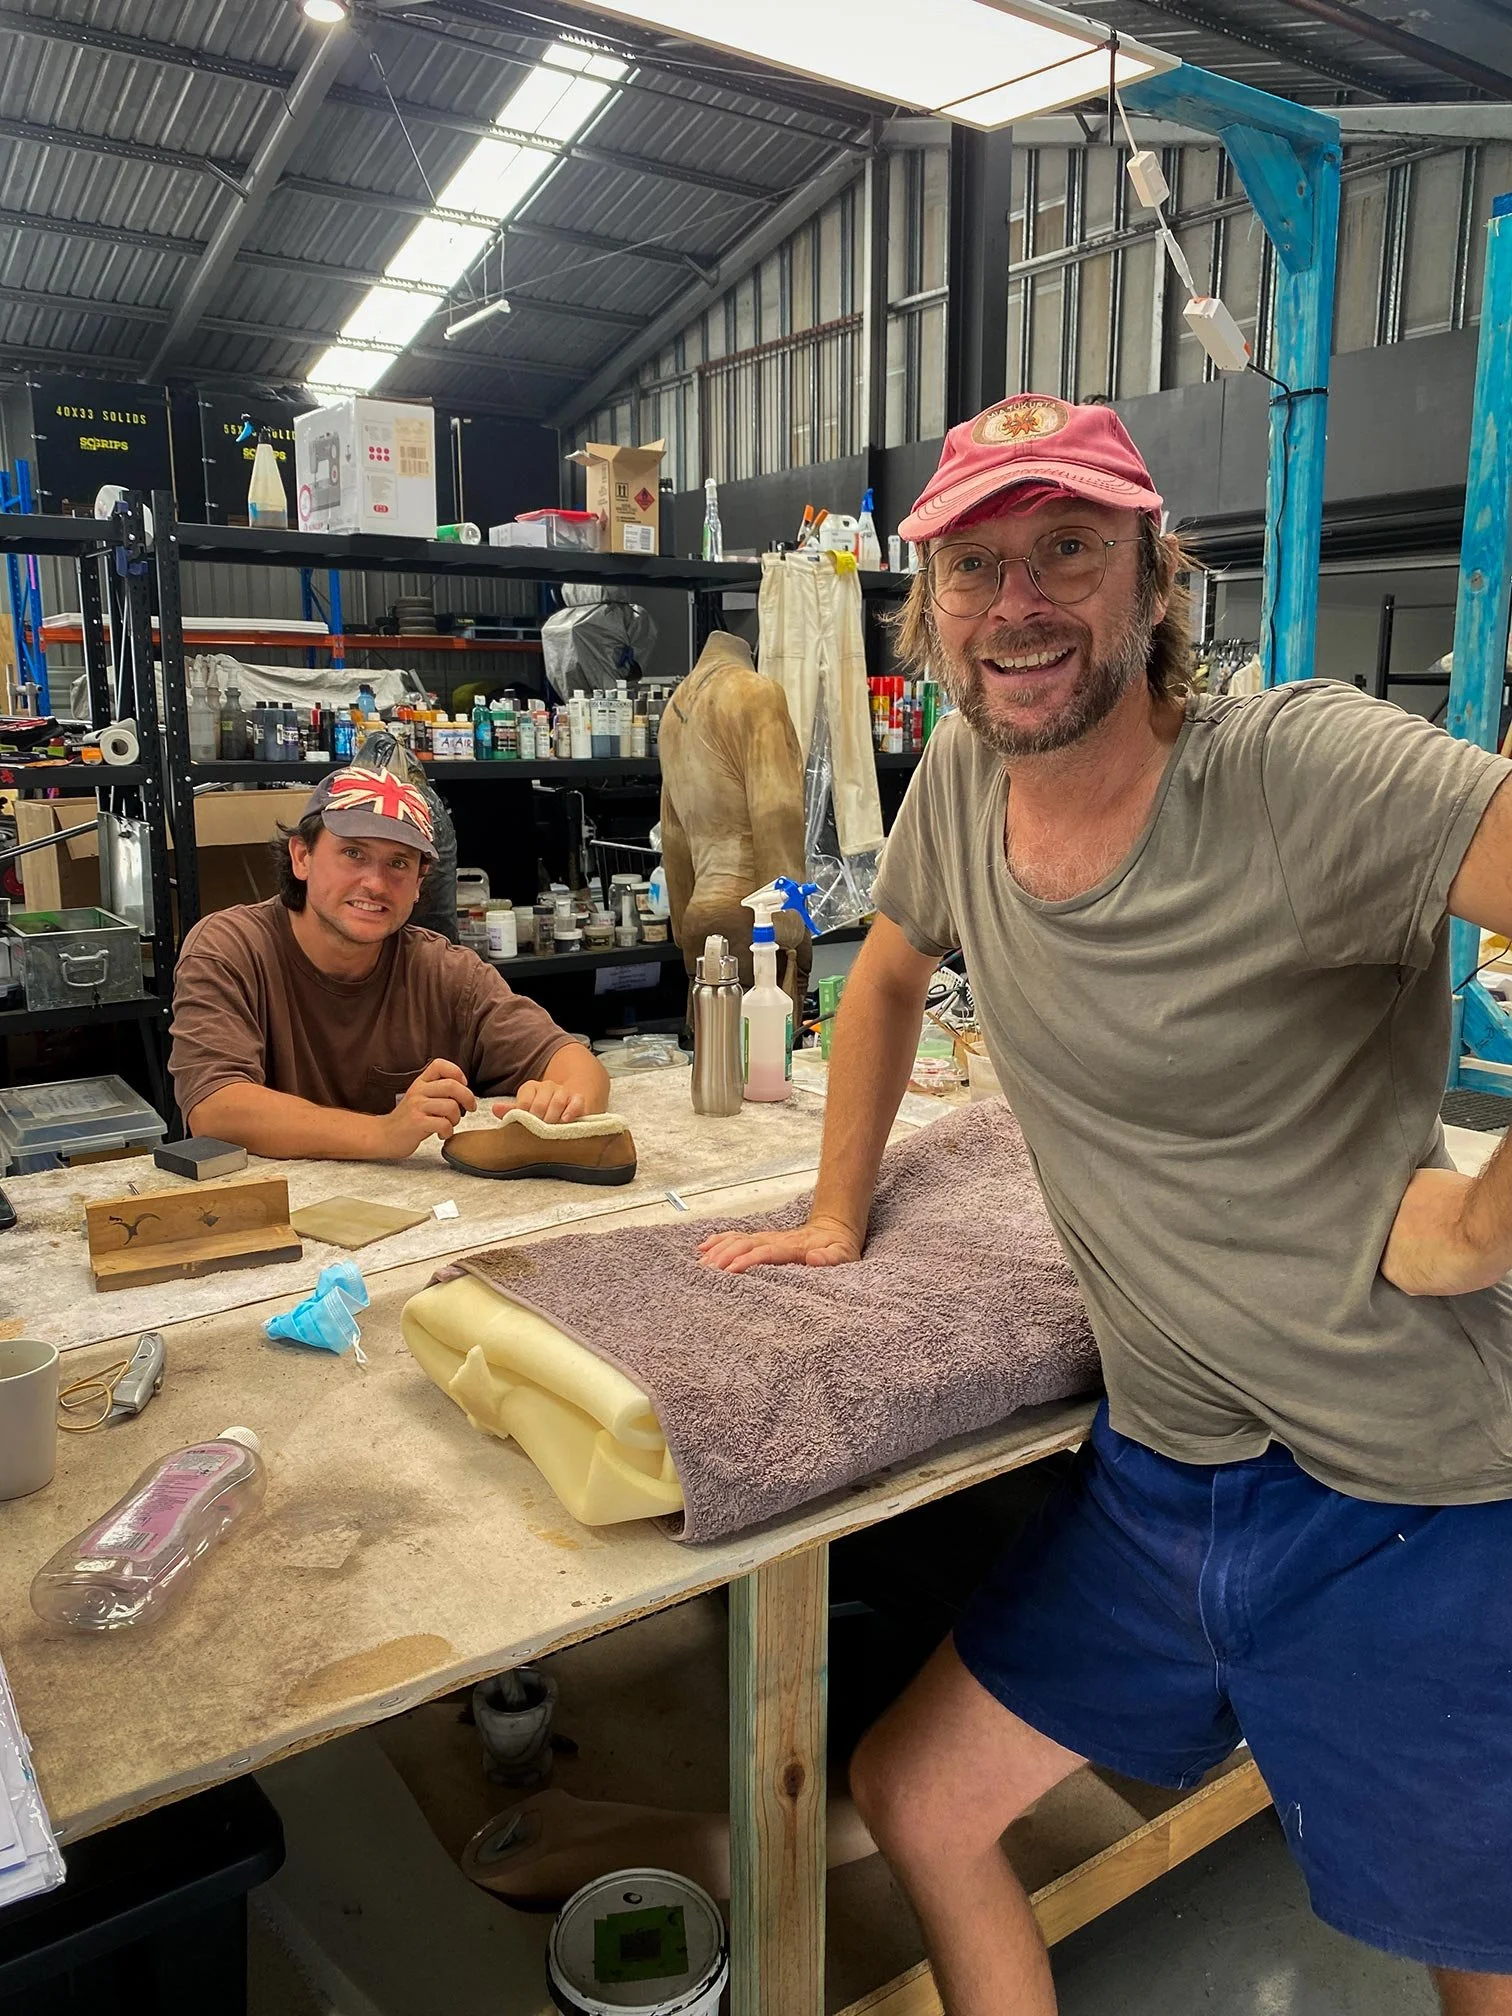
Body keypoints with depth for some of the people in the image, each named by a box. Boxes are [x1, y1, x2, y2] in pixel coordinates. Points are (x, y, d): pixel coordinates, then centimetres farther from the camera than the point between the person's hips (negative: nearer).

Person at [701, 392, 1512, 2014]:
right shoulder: (958, 777, -1)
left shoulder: (1298, 771, -22)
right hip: (1153, 1476, 6)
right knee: (909, 1801, 14)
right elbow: (889, 978, 17)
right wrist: (834, 1218, 18)